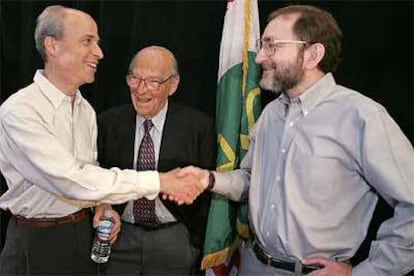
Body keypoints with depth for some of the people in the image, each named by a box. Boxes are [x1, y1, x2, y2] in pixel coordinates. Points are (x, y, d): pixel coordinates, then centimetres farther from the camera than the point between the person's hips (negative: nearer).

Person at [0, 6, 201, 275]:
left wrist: (103, 205, -7)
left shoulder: (86, 109, 4)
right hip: (37, 243, -6)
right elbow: (71, 180, -27)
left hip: (87, 234, 6)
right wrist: (157, 181, -26)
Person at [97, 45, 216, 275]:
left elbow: (206, 192, -4)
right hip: (119, 237, 2)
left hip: (175, 240, -1)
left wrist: (197, 247, -3)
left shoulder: (199, 127, -9)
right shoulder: (107, 123, -3)